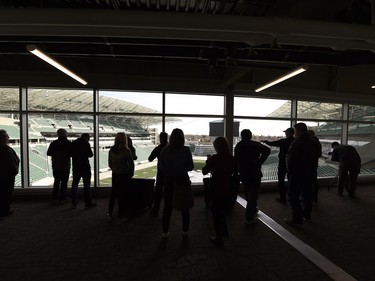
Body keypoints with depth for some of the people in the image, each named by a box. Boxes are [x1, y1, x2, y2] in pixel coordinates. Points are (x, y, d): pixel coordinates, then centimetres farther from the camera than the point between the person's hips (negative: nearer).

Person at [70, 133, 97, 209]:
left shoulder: (73, 143, 7)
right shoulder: (85, 143, -12)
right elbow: (90, 154, -13)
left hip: (76, 166, 6)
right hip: (85, 166, -6)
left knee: (75, 183, 14)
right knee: (86, 184, 0)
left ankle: (74, 203, 21)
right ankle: (88, 203, 4)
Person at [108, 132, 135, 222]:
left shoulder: (111, 150, -4)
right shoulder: (126, 151, -17)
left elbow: (110, 164, 4)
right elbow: (131, 164, -11)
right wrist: (131, 173, 3)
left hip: (115, 174, 4)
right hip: (124, 175, -4)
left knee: (113, 193, 18)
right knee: (122, 194, 6)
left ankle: (110, 214, 29)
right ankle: (120, 216, 15)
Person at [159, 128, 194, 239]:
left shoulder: (164, 151, -9)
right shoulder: (186, 150, -12)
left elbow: (161, 168, -3)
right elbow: (190, 167, -6)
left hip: (169, 181, 1)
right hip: (183, 180, 0)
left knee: (167, 207, 13)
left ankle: (165, 232, 22)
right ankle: (185, 231, 27)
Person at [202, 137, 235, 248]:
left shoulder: (214, 158, -20)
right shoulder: (231, 158, -4)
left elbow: (204, 171, -11)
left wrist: (208, 161, 3)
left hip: (215, 189, -6)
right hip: (227, 189, 6)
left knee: (216, 213, 9)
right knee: (222, 210, 27)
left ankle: (219, 239, 20)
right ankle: (224, 230, 45)